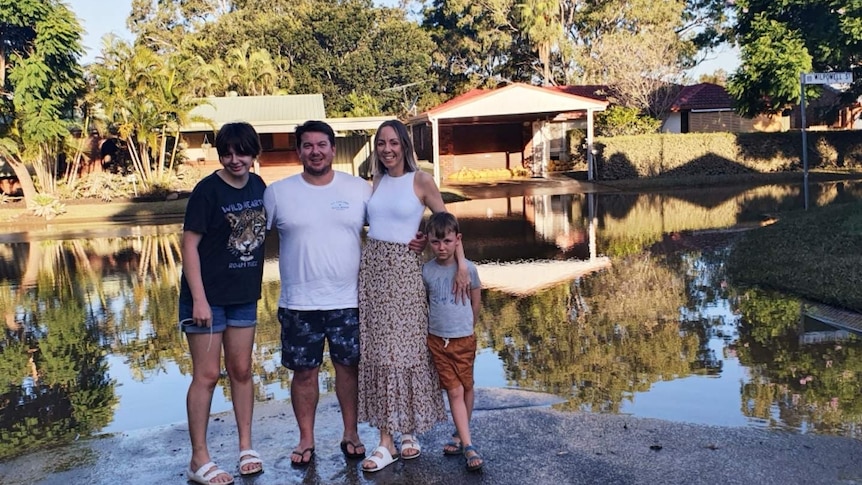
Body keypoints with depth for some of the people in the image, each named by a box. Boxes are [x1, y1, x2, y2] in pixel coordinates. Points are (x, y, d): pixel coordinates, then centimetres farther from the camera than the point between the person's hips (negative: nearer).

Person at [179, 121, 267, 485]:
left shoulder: (258, 185, 3)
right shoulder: (207, 190, -13)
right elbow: (189, 244, -15)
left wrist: (256, 285, 12)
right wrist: (199, 299, -20)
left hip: (244, 295, 5)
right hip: (208, 296, -5)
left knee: (241, 370, 13)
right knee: (207, 375, 0)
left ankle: (246, 446, 26)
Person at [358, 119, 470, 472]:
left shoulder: (420, 180, -2)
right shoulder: (377, 181, 11)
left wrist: (461, 264, -10)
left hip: (404, 269, -4)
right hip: (372, 266, 4)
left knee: (406, 348, 1)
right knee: (378, 350, 3)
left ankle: (408, 432, 17)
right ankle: (385, 440, 11)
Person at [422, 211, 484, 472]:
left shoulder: (468, 268, -8)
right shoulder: (426, 271, -6)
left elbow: (476, 302, 4)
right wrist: (438, 324, 9)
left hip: (464, 338, 0)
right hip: (437, 340, 0)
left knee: (466, 387, 12)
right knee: (454, 391, -1)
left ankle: (460, 435, 30)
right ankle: (468, 445, 0)